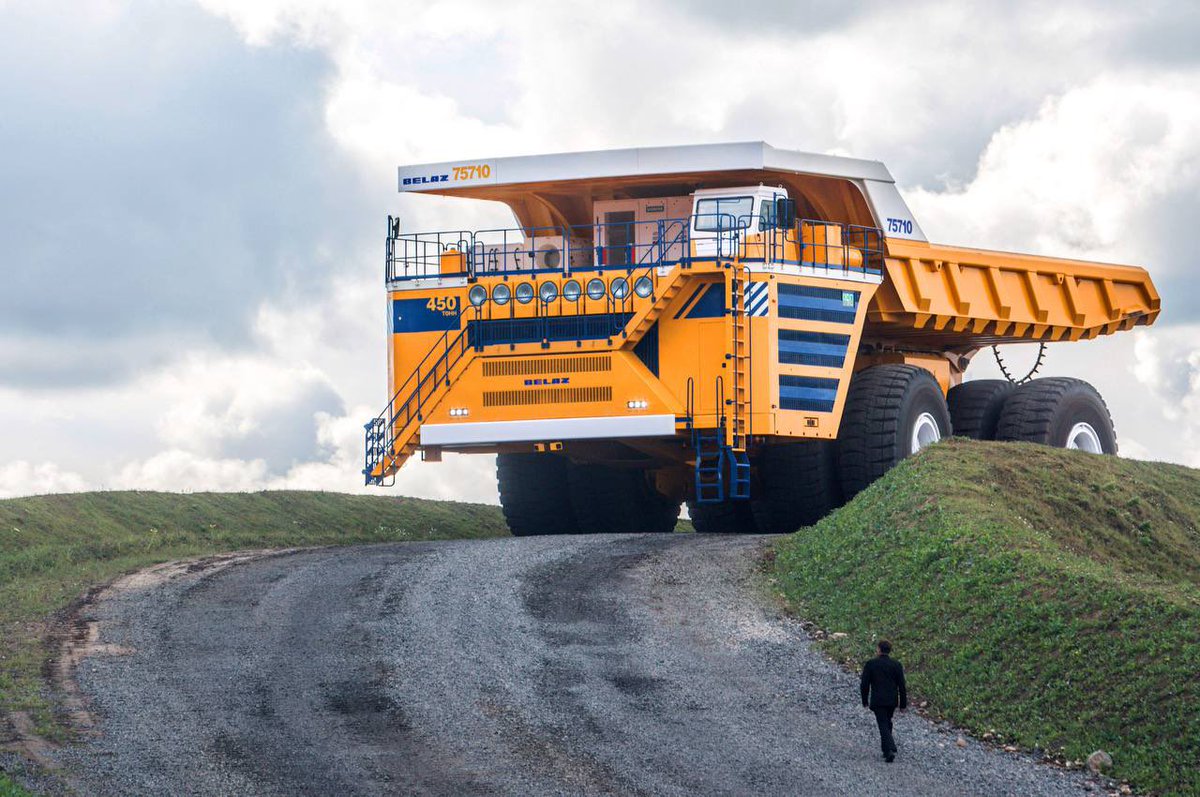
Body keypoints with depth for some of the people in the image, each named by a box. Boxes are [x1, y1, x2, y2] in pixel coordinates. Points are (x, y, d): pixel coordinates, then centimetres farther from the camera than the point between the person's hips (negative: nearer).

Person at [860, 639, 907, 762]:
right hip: (892, 701, 3)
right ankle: (886, 748, 30)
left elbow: (864, 684, -4)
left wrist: (865, 701, 8)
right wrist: (903, 704, 5)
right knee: (887, 723, 22)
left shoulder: (870, 664, -7)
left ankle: (890, 750, -20)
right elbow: (901, 686, -2)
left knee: (883, 725, -4)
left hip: (877, 701, -3)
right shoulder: (896, 665, -2)